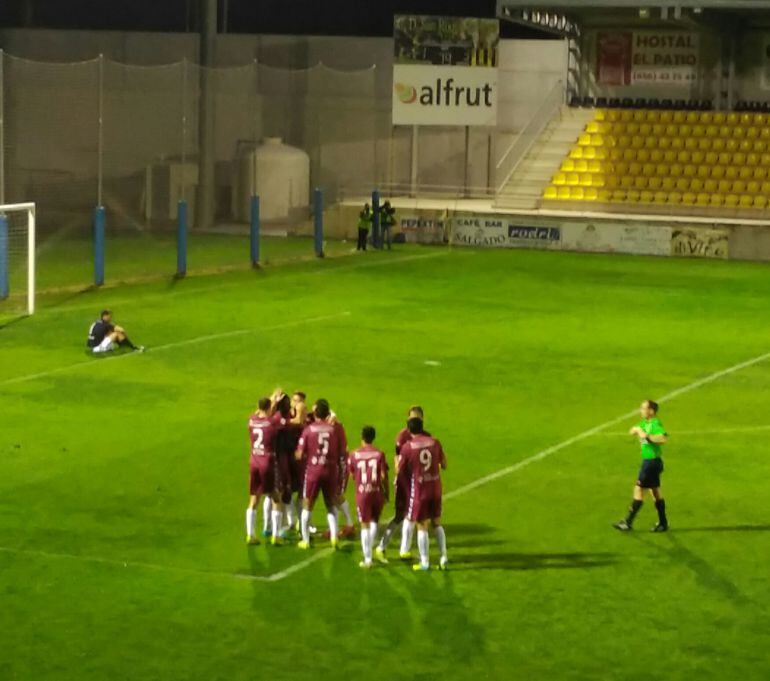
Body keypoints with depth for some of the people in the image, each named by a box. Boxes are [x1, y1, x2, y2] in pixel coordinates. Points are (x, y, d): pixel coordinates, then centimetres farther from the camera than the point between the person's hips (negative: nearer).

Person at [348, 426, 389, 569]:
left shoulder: (354, 455, -4)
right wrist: (387, 493, 6)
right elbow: (384, 476, -5)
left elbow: (352, 475, 4)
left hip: (362, 493, 0)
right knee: (374, 521, 22)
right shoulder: (379, 454, -5)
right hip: (377, 492, 1)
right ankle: (369, 549, 24)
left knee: (365, 526, 4)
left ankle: (367, 559, 2)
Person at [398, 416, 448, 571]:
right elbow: (444, 465, 7)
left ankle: (424, 562, 8)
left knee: (422, 526, 4)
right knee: (437, 524, 17)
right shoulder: (434, 442, 0)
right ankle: (443, 557, 16)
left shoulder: (408, 446, -10)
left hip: (419, 490, -4)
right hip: (435, 488, 4)